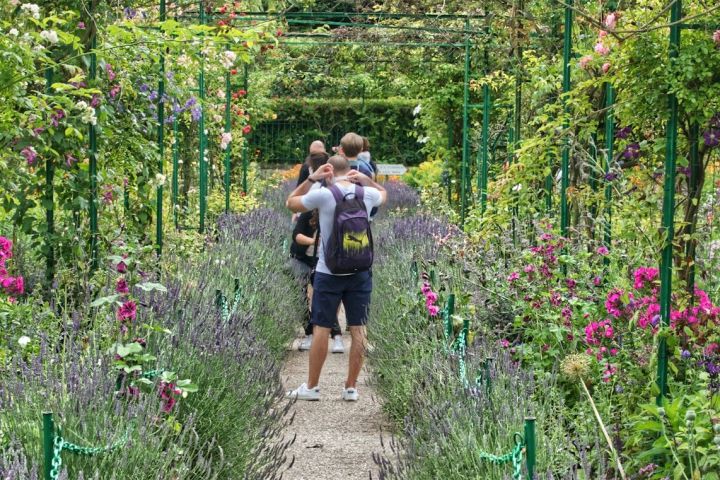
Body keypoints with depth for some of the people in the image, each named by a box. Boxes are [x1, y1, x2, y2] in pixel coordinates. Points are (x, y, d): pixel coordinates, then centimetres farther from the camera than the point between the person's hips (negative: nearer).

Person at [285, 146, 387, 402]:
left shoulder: (322, 194, -11)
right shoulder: (367, 194, -1)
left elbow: (291, 202, 6)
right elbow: (383, 193, 25)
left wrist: (311, 178, 2)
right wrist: (364, 179, 8)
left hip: (329, 272, -3)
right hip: (360, 271, 3)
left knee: (321, 328, 4)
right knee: (358, 329, 7)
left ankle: (312, 387, 11)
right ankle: (351, 388, 10)